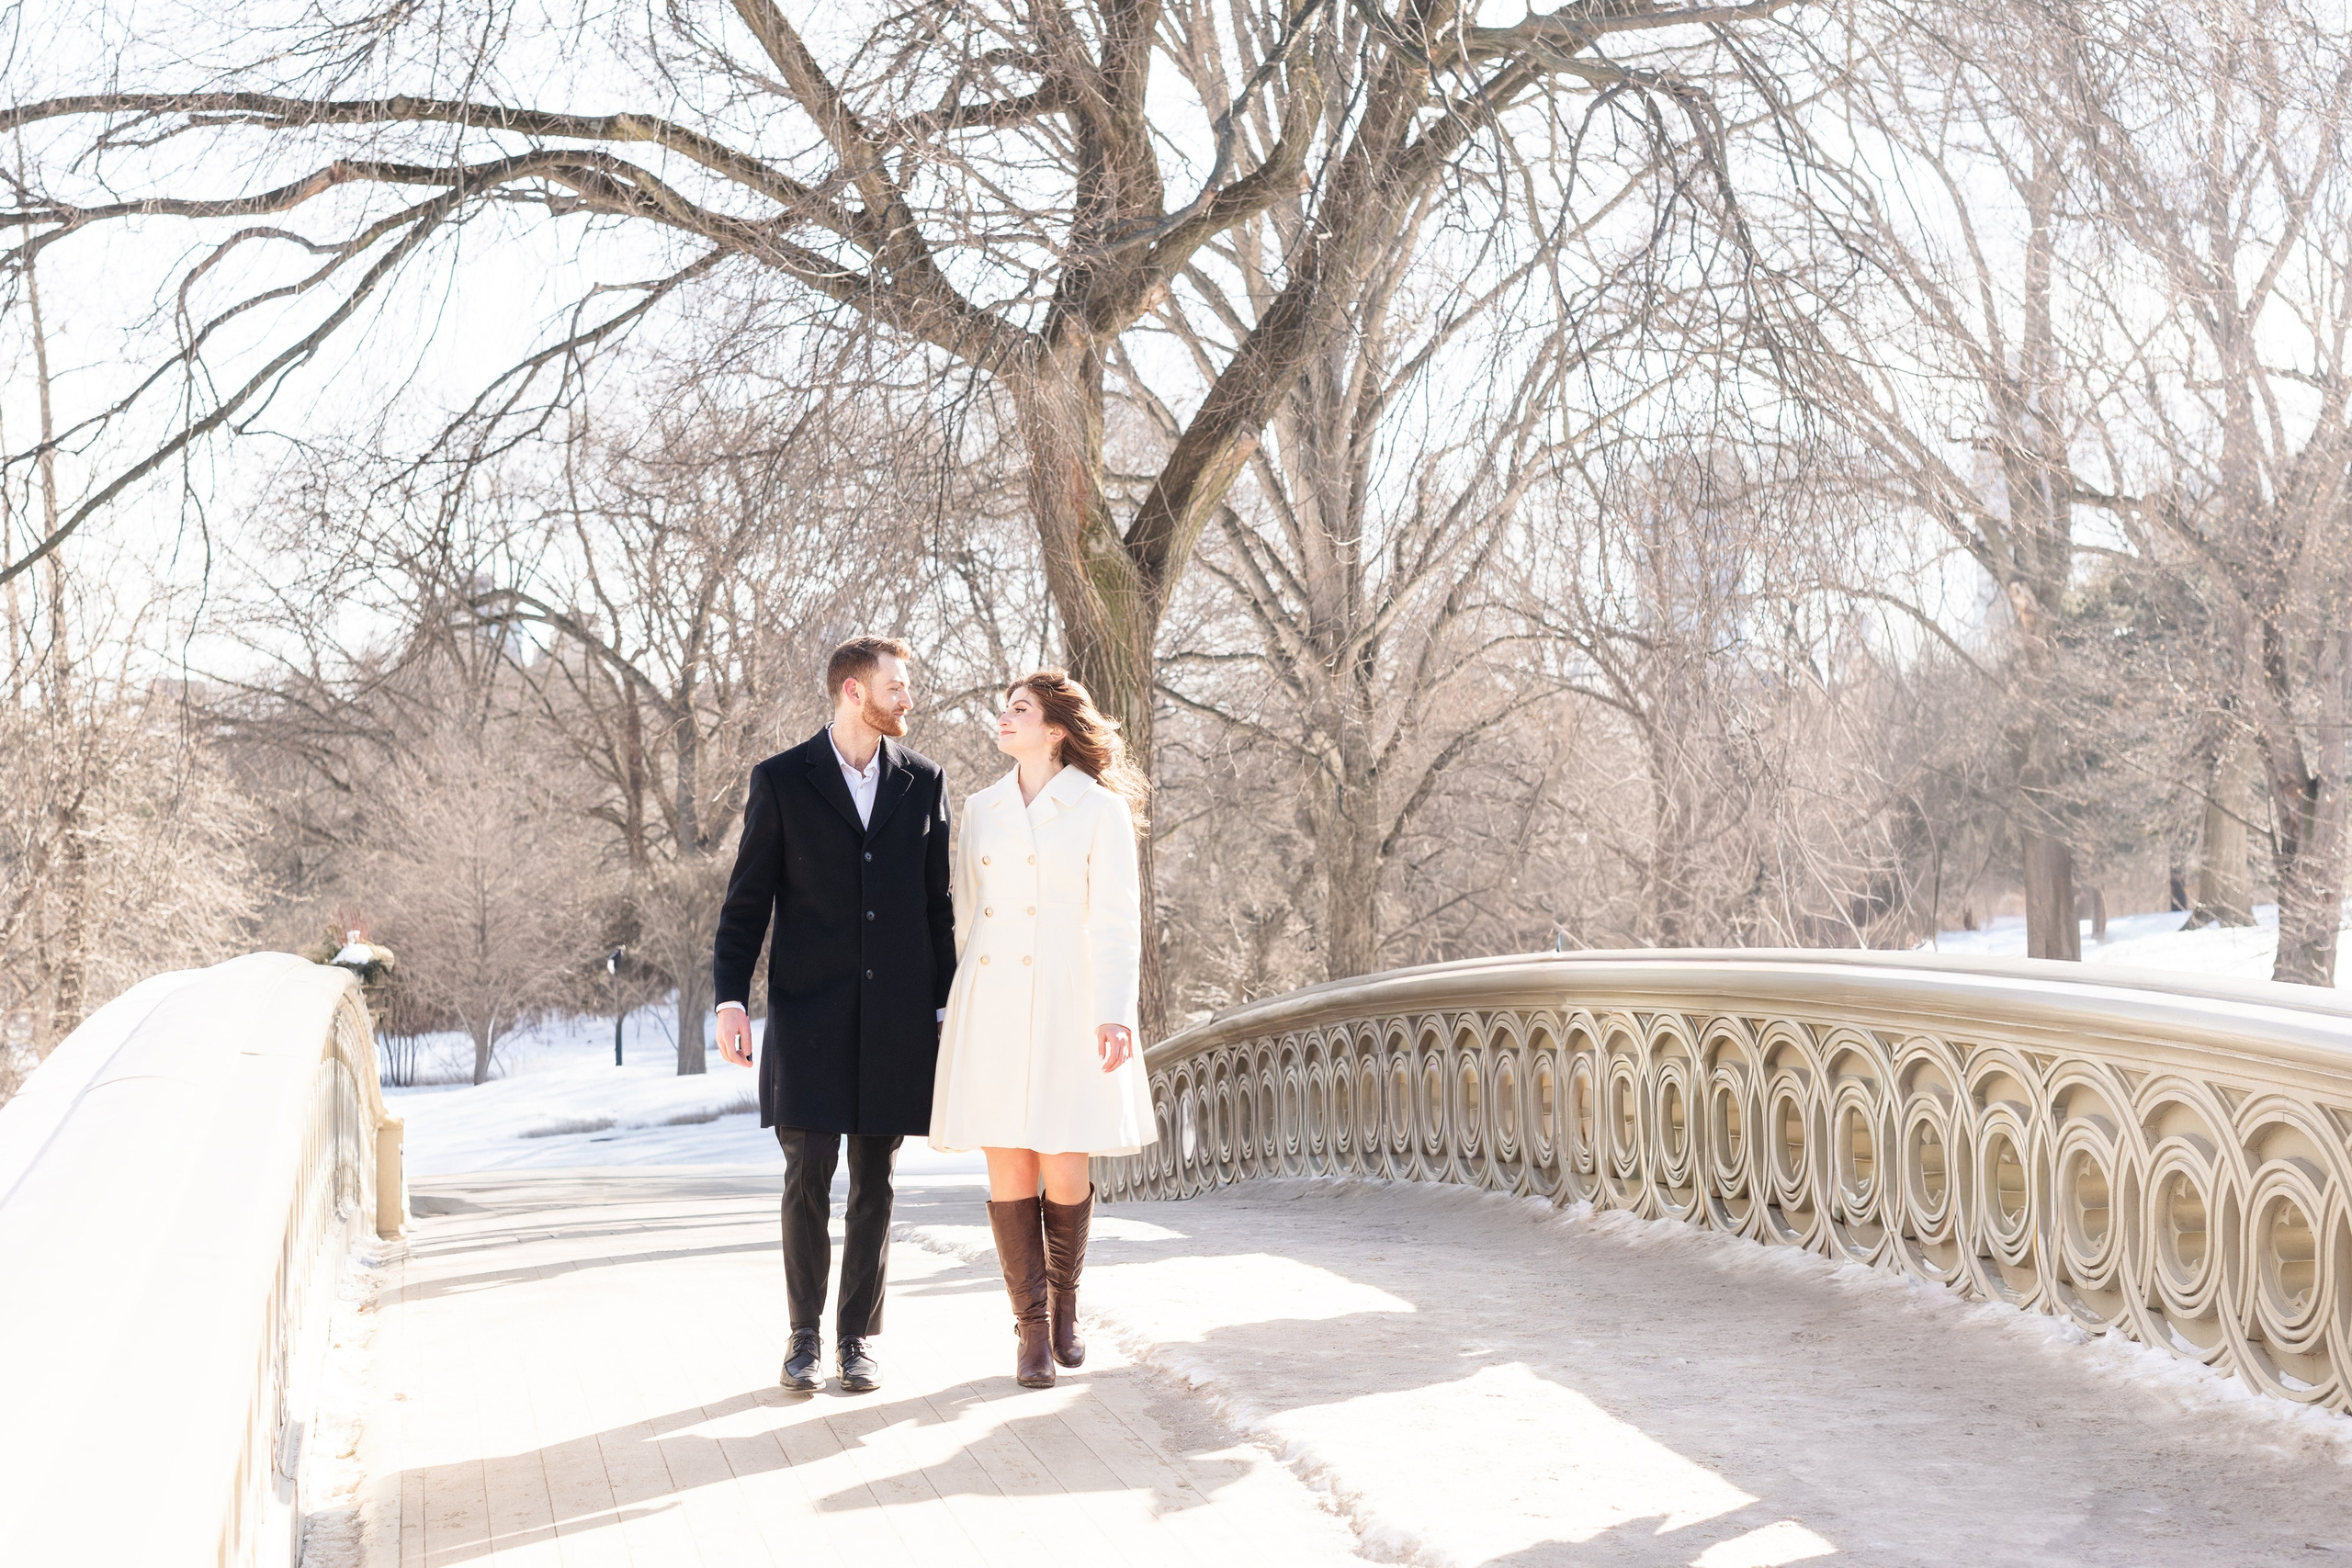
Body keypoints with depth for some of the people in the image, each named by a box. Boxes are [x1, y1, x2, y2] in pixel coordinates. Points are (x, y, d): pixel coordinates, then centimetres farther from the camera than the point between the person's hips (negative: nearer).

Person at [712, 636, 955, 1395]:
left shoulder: (922, 781, 8)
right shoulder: (781, 780, 2)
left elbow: (937, 903, 11)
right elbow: (747, 899, 2)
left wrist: (946, 1005, 6)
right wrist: (730, 998, -8)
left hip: (896, 1013, 2)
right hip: (809, 1012, -2)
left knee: (874, 1181, 5)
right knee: (808, 1176, -3)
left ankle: (859, 1334, 14)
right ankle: (805, 1333, 11)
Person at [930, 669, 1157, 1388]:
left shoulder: (1101, 809, 0)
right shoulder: (981, 810, 12)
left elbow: (1114, 920, -6)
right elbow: (966, 915, 16)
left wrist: (1115, 1014, -15)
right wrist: (958, 1011, 13)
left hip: (1067, 1004, -3)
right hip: (992, 1003, 3)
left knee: (1065, 1168, -3)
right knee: (1007, 1164, -1)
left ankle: (1064, 1303, 22)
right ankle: (1032, 1328, 7)